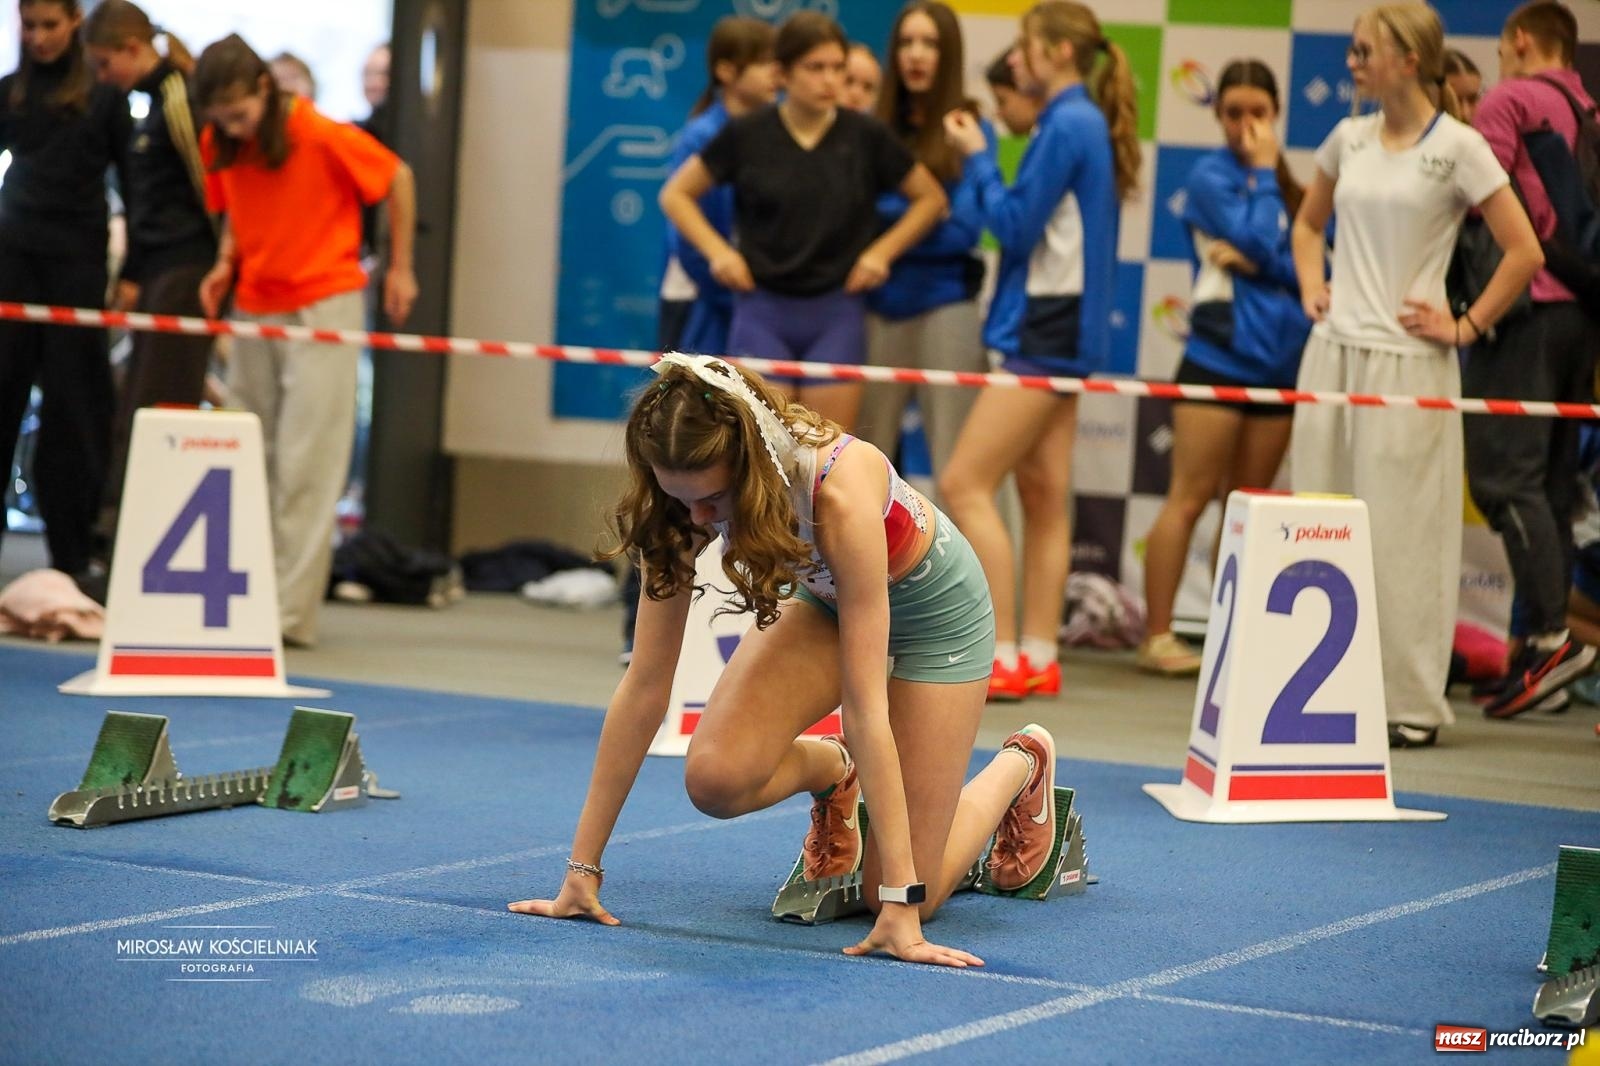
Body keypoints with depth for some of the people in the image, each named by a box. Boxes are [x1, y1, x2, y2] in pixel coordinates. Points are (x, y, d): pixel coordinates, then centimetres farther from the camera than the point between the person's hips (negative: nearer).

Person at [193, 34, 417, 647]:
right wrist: (226, 263, -3)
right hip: (254, 308, 6)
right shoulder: (219, 144, -1)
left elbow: (398, 179, -4)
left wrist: (399, 268, 2)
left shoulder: (322, 136, -17)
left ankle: (292, 613, -9)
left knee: (306, 468, -8)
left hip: (323, 304, -6)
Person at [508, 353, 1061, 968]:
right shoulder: (689, 498, -27)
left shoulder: (840, 491, -41)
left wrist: (900, 906, -41)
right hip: (824, 596, 4)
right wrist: (582, 870, -23)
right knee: (715, 777, -23)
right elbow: (645, 685, -22)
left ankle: (1022, 766, 22)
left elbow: (866, 707, -41)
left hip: (932, 605, -4)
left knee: (894, 896, -7)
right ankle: (827, 770, 12)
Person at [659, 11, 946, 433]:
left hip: (836, 313, 1)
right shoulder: (747, 135, -3)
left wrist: (883, 250, -1)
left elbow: (931, 198, 10)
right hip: (763, 310, -1)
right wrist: (717, 250, -4)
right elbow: (675, 194, 8)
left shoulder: (865, 136, -1)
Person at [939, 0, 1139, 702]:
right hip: (1056, 331, 10)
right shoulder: (1087, 124, 15)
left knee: (964, 484, -10)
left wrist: (978, 157, -5)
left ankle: (1004, 657, -12)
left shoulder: (1068, 125, -14)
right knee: (1043, 496, 9)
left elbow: (1015, 226, -15)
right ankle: (1037, 660, 11)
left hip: (1047, 330, -10)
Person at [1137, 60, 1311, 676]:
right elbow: (1258, 241, -15)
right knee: (1190, 498, -6)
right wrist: (1264, 172, -6)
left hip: (1278, 364, 5)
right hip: (1219, 357, -5)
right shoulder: (1212, 176, -3)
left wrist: (1256, 261, -13)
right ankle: (1157, 637, -4)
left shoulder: (1287, 185, 13)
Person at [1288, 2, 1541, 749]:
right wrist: (1311, 287, 11)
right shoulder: (1349, 139, 9)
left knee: (1399, 534, -3)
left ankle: (1411, 702, 4)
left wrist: (1465, 327, -6)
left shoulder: (1458, 147, -7)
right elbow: (1308, 223, 27)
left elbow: (1524, 252, -7)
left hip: (1406, 362, -6)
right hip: (1333, 352, 6)